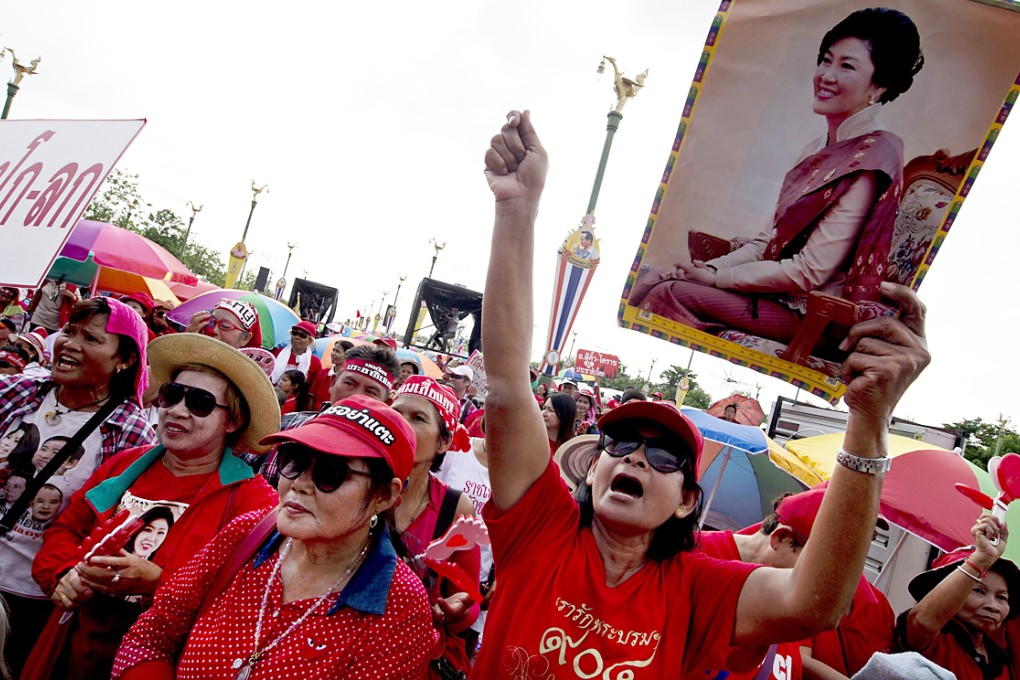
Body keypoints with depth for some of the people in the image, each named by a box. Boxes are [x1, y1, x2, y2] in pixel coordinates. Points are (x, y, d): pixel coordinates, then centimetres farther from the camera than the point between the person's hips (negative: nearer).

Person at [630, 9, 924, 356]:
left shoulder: (872, 158, -15)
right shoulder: (819, 148, 11)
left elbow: (809, 271, -20)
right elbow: (771, 239, 12)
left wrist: (716, 277, -15)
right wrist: (712, 267, -3)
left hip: (811, 315, -8)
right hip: (776, 287, 8)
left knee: (671, 293, -22)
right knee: (652, 279, -7)